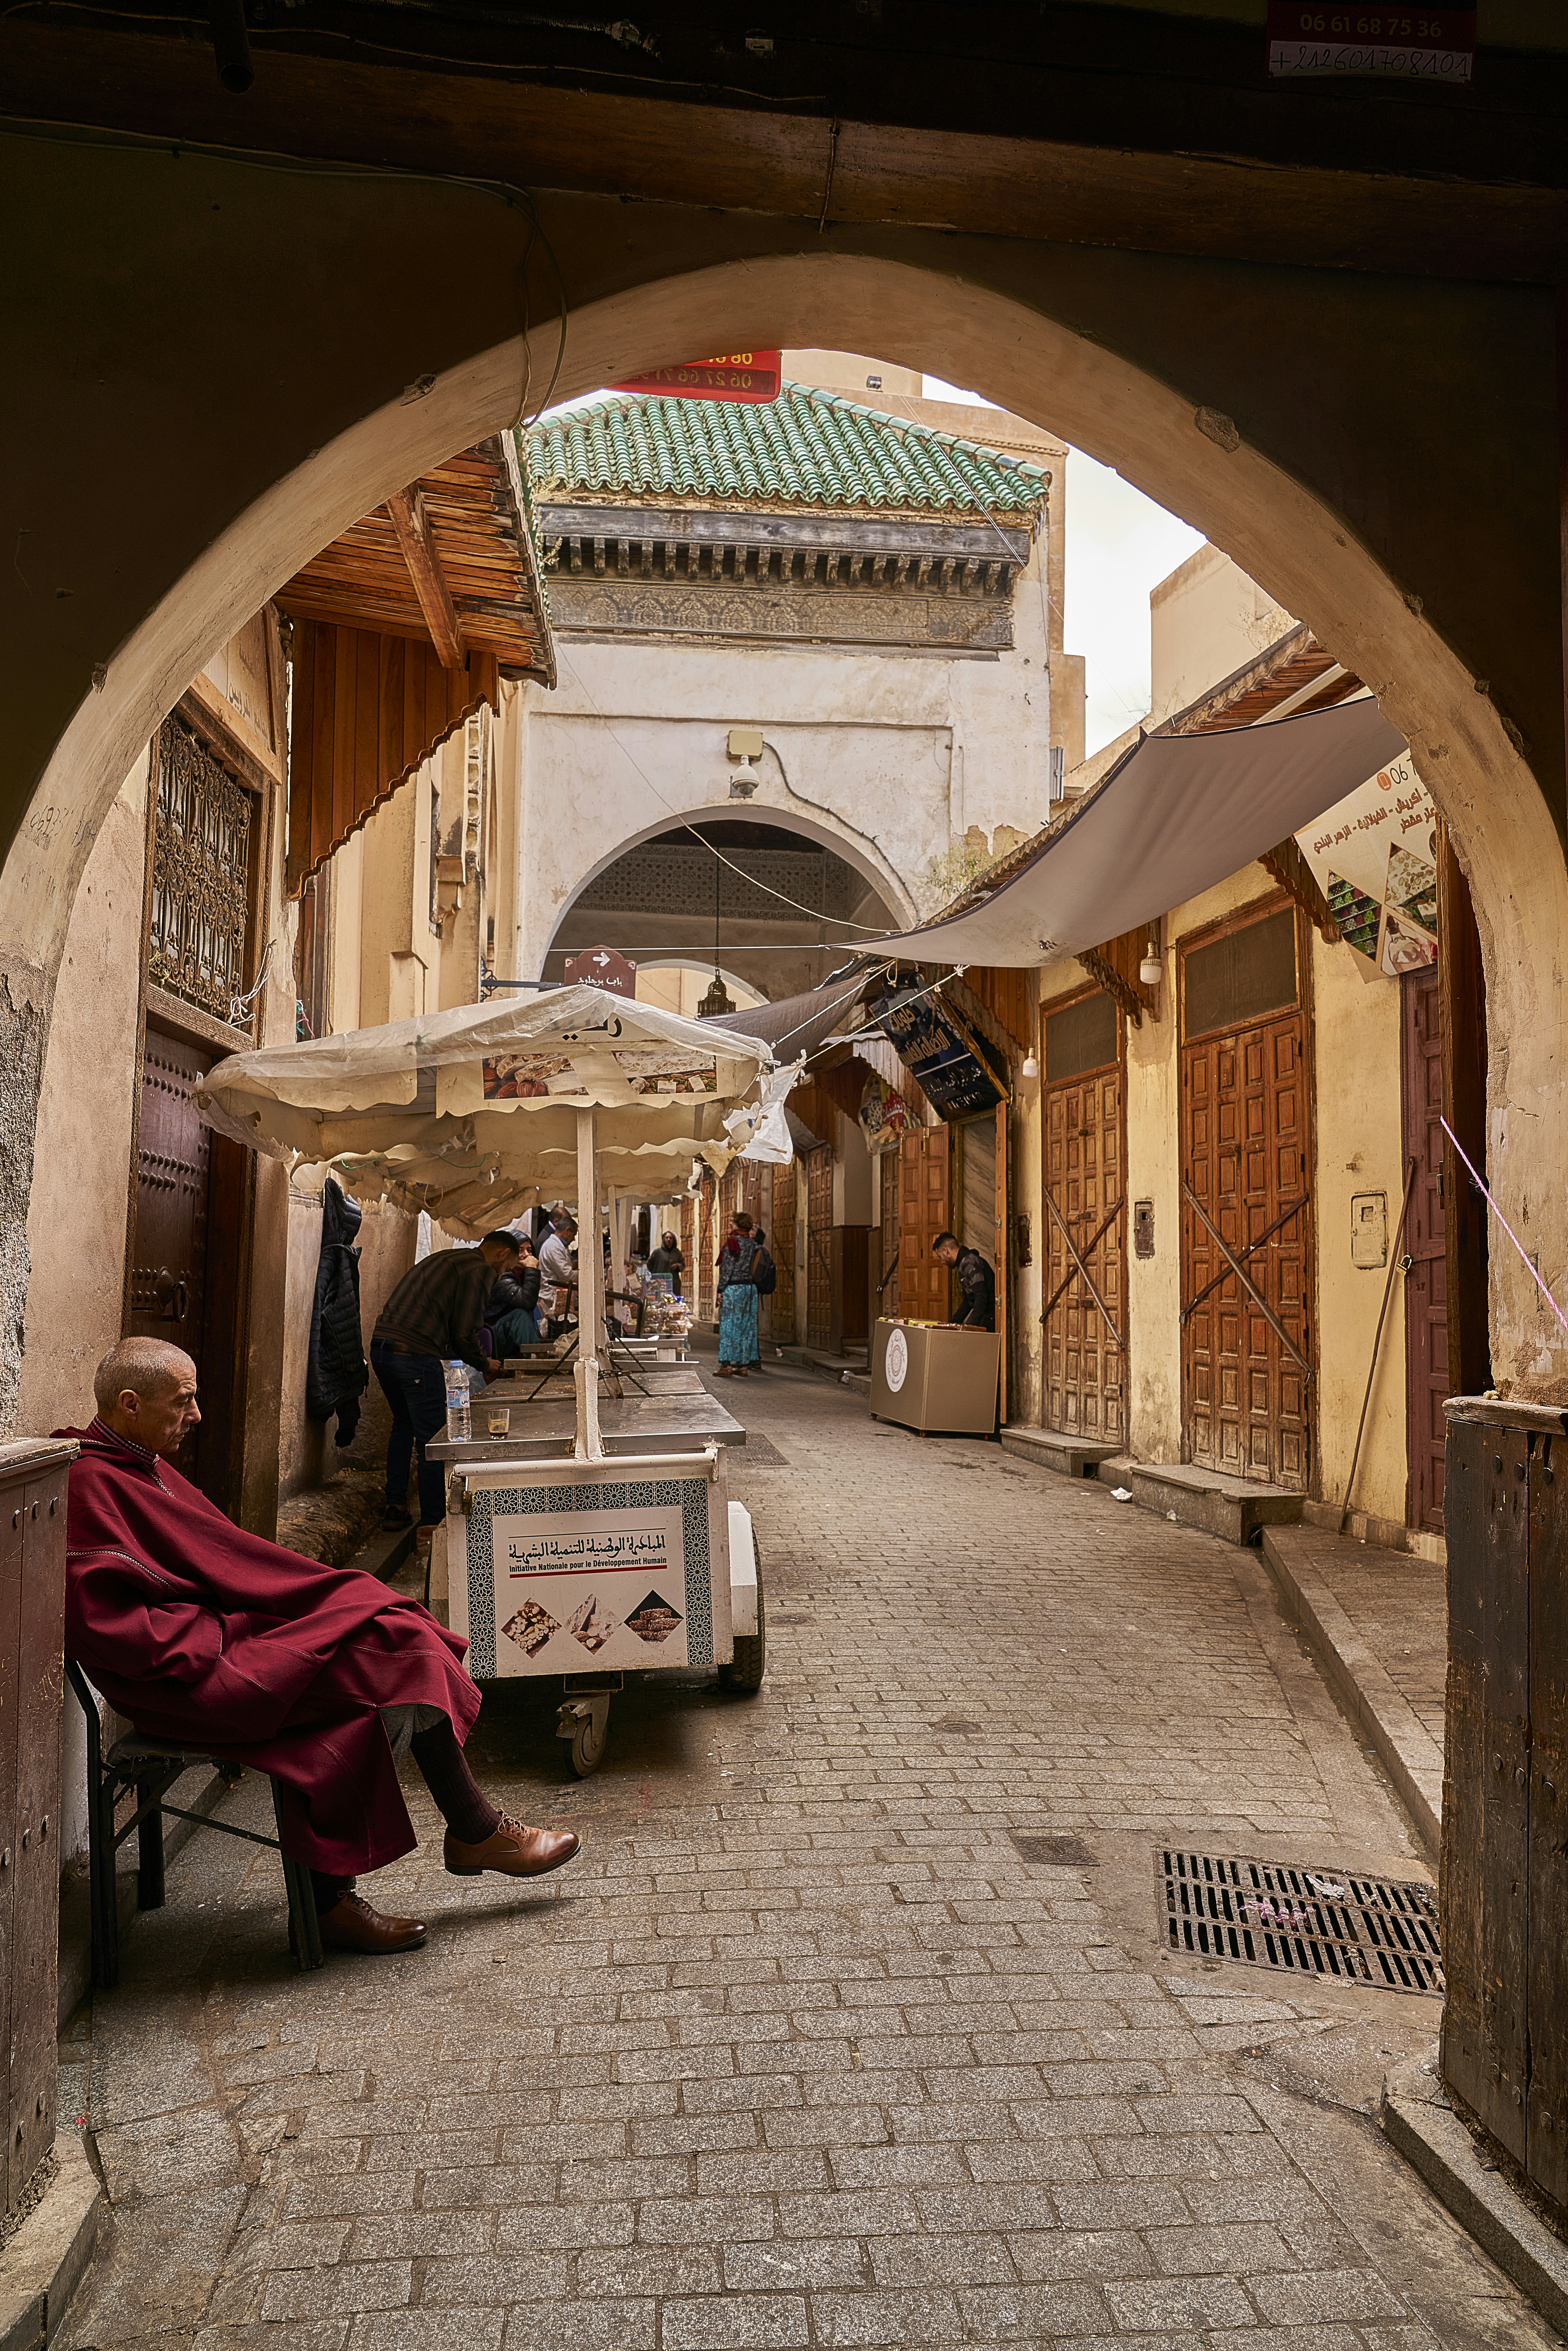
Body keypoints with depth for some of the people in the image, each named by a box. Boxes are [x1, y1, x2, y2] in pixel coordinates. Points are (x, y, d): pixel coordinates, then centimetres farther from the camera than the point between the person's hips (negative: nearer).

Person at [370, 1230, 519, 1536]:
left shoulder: (443, 1258, 26)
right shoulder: (481, 1270, -3)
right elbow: (464, 1331, -9)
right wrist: (484, 1364, 8)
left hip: (381, 1346, 9)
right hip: (415, 1354, -9)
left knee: (404, 1425, 25)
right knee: (433, 1441, -1)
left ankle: (394, 1508, 29)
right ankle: (432, 1523, 3)